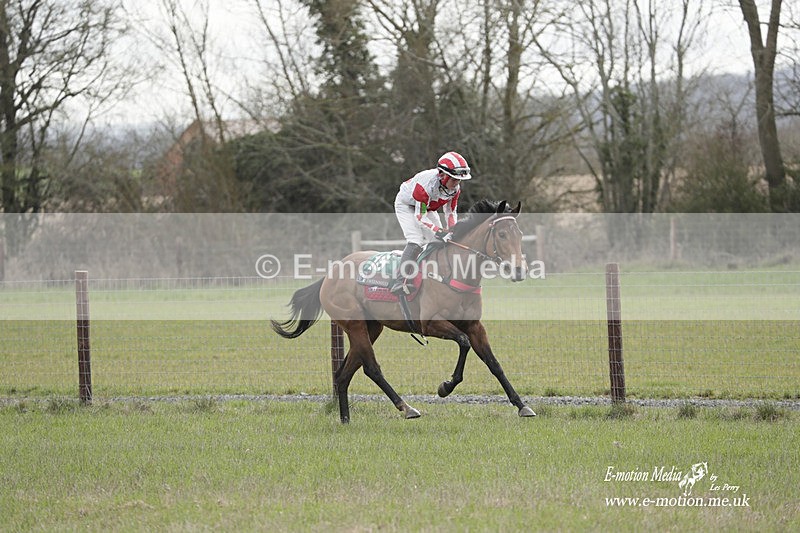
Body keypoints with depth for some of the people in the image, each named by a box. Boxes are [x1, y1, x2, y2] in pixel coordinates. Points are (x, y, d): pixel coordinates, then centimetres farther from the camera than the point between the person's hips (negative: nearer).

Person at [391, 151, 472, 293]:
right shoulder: (426, 184, -40)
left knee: (441, 242, 0)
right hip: (406, 205, -8)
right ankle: (400, 282, -29)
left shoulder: (455, 188, -18)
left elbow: (450, 212, -2)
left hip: (428, 208, 8)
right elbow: (420, 216, -35)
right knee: (416, 241, -24)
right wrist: (439, 232, -43)